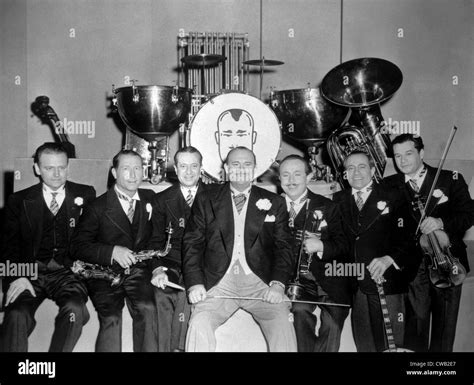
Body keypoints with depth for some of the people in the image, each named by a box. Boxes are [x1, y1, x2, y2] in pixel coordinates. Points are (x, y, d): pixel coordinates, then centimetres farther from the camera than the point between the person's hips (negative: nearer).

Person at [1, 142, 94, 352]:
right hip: (30, 272, 1)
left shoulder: (86, 195, 10)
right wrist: (17, 276, -12)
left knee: (74, 309, -30)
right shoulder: (19, 201, 11)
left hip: (67, 272, 0)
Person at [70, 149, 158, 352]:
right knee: (111, 317, -26)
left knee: (147, 309, -27)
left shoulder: (150, 199, 12)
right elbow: (78, 246, -3)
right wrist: (113, 251, -18)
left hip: (138, 269, 2)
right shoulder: (98, 207, 2)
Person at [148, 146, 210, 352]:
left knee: (187, 291, -31)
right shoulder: (162, 199, 15)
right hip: (171, 263, 2)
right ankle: (164, 348, -21)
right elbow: (156, 240, 8)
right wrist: (158, 269, -11)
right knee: (162, 293, -28)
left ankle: (177, 347, -20)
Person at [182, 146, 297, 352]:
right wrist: (195, 283, -8)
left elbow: (283, 247, 7)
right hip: (218, 281, 0)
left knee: (282, 322, -25)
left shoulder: (274, 203, 12)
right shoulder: (206, 200, 11)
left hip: (259, 282, 0)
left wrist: (278, 284, -10)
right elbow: (192, 243, 7)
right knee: (199, 323, -26)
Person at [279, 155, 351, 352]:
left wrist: (321, 246, -17)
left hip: (326, 275, 0)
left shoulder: (327, 207, 10)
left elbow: (343, 245, 3)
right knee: (301, 309, -27)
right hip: (294, 278, 0)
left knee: (334, 317, -21)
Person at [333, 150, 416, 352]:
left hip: (387, 281, -3)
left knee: (393, 343, 1)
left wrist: (389, 259, -21)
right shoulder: (338, 200, 12)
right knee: (364, 344, 10)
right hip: (354, 285, 3)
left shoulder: (392, 197, 1)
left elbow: (406, 237, -7)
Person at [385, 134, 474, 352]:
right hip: (412, 266, 1)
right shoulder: (390, 185, 7)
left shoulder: (451, 180, 3)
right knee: (415, 332, 3)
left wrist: (441, 222, -19)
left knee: (445, 327, 6)